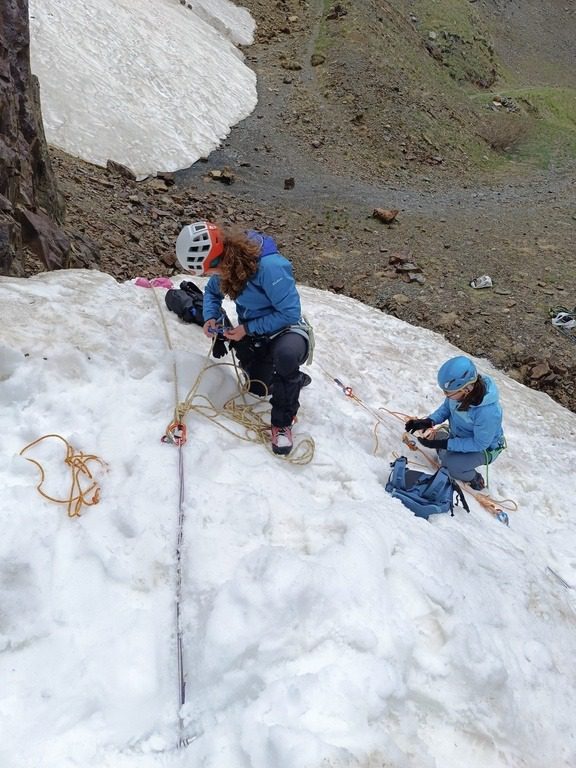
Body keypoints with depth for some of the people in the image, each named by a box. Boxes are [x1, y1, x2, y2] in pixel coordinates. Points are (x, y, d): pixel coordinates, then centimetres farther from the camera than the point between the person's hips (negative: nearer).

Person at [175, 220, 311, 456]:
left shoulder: (269, 266, -33)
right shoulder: (227, 264, -10)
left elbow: (290, 313, -28)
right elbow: (212, 291, 12)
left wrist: (247, 328, -25)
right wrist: (211, 317, -9)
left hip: (286, 328, -7)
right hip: (251, 332, 7)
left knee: (286, 353, -40)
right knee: (259, 389, 4)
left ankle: (282, 423, -20)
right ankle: (294, 379, 38)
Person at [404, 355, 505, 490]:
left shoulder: (488, 411, -41)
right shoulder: (459, 389, -24)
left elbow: (479, 444, -29)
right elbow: (447, 407, -3)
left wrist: (444, 444, -32)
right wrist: (429, 421, -21)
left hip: (484, 448, -6)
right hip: (458, 435, 6)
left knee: (449, 466, -25)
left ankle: (473, 479, 6)